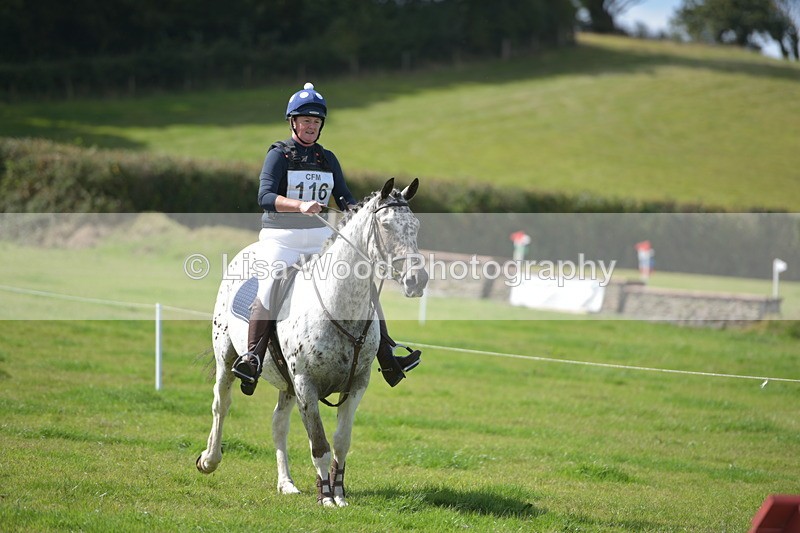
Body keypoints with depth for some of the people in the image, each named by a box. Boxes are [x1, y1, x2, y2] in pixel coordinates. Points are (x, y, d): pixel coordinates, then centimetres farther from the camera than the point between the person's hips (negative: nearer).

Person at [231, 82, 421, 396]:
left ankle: (387, 357, 0)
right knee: (269, 288, -24)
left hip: (322, 238, 4)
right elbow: (265, 197, -15)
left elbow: (345, 199, 13)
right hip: (281, 237, -4)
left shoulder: (328, 159, 14)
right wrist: (300, 206, -32)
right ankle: (252, 357, -23)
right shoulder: (279, 154, -2)